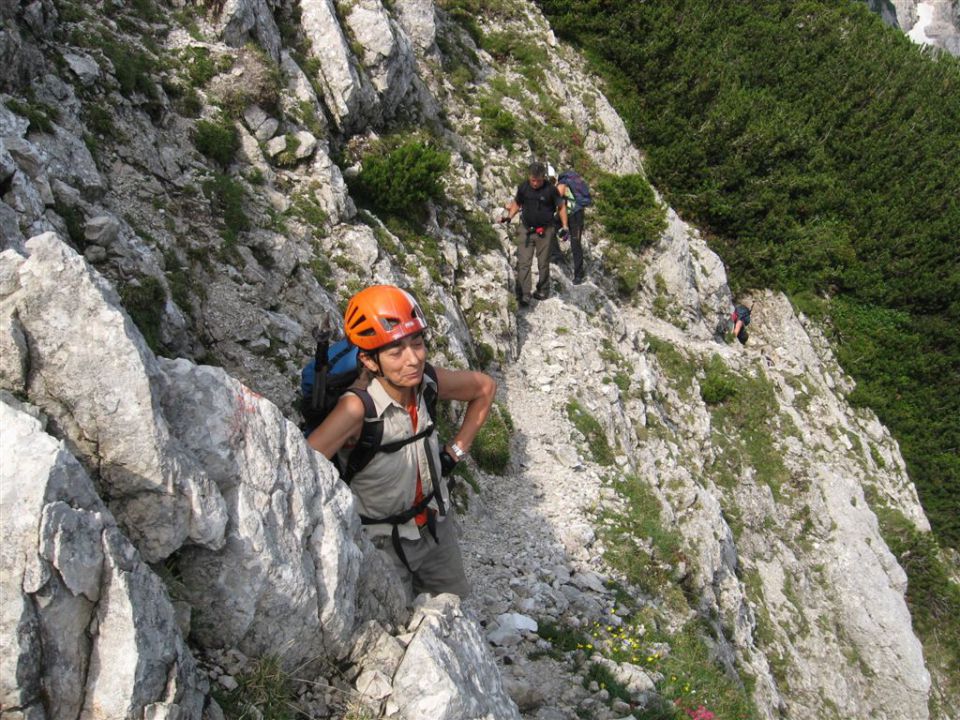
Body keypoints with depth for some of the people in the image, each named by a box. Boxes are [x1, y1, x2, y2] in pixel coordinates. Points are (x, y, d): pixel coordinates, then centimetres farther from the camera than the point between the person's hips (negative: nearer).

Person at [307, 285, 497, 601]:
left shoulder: (428, 382, -16)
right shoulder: (357, 408, -33)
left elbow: (485, 387, 4)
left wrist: (455, 451, 3)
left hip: (437, 525, 5)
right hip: (383, 542, -5)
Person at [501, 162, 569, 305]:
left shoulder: (550, 189, -11)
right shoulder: (523, 187, -4)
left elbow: (561, 207, 1)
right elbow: (517, 203, 13)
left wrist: (564, 226, -4)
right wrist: (509, 216, -3)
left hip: (544, 231, -2)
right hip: (526, 229, 2)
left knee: (543, 263, 8)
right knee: (523, 262, -7)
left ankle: (543, 291, 26)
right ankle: (524, 295, -9)